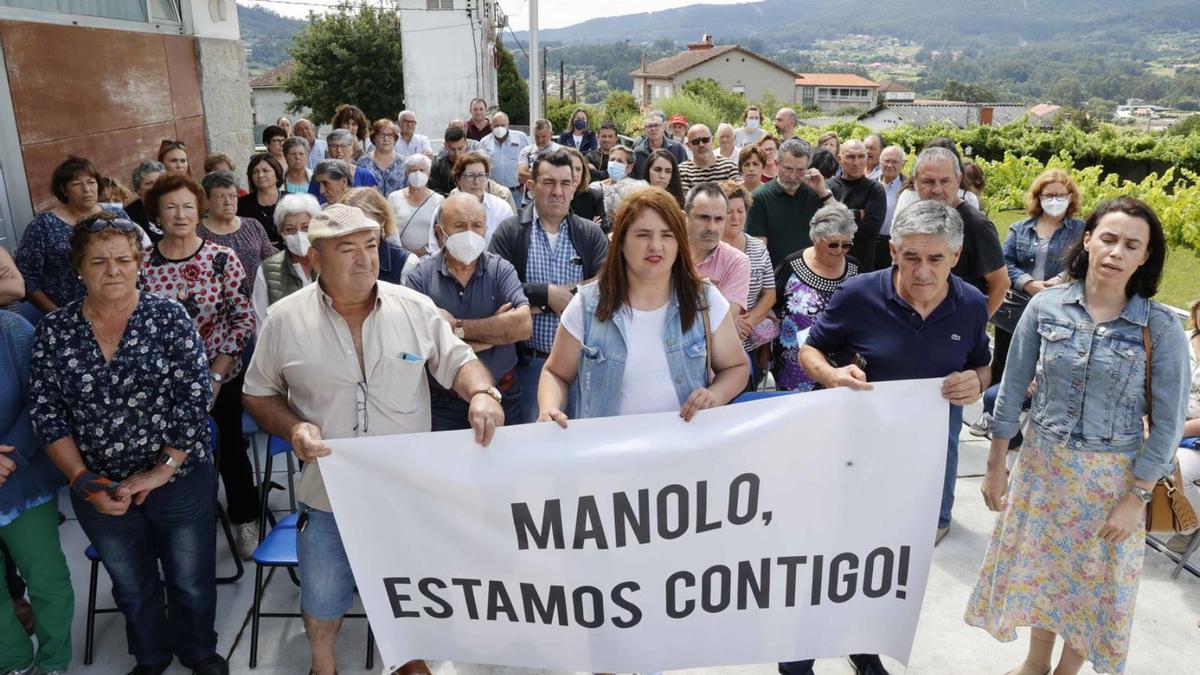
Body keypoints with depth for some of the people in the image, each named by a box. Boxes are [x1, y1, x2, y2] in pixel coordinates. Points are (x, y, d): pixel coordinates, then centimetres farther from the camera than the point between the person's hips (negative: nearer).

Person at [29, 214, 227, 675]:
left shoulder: (169, 317, -9)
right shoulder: (53, 331, -2)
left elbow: (194, 399, -13)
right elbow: (45, 412, -2)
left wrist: (162, 470, -17)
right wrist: (83, 480, -10)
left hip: (180, 481, -2)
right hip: (99, 490, 2)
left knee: (192, 581, 14)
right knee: (133, 587, 22)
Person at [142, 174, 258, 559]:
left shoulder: (223, 258, -10)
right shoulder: (142, 264, -6)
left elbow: (244, 319, -8)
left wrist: (216, 374, -11)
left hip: (222, 376, -1)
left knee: (231, 449, 11)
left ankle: (245, 520, 33)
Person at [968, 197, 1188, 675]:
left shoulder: (1160, 327, -12)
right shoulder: (1045, 306, -8)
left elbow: (1167, 422, -9)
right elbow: (1013, 388, -2)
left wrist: (1137, 497, -10)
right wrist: (996, 465, 1)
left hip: (1111, 477, -2)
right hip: (1041, 464, 2)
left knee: (1093, 584, 16)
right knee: (1037, 569, 18)